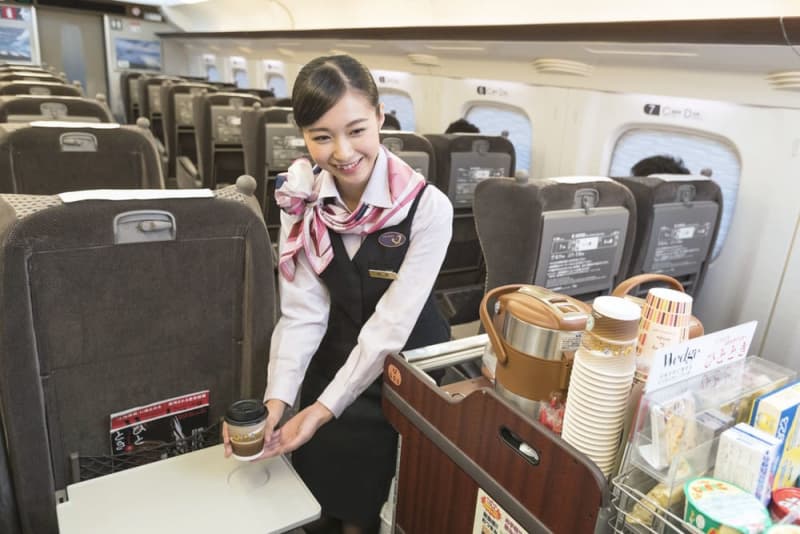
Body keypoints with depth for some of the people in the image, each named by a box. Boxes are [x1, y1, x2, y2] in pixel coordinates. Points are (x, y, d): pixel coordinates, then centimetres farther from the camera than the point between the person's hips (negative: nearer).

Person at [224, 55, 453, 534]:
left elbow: (391, 323, -23)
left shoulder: (427, 208, -25)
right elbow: (303, 311, -13)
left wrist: (326, 408, -25)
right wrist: (276, 400, -25)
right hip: (334, 365, 3)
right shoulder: (304, 201, -12)